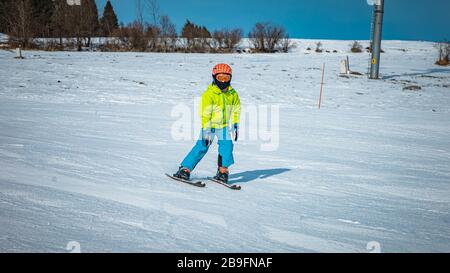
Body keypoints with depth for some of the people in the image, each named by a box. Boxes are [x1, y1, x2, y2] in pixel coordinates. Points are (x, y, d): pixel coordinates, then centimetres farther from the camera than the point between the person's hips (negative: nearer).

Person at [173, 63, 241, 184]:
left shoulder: (232, 94, -2)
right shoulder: (209, 94, -16)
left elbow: (236, 110, 9)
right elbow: (205, 114, -18)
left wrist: (236, 126, 5)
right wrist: (206, 131, -22)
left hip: (224, 126, 4)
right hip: (210, 125, -4)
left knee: (226, 146, -13)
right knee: (201, 147, -10)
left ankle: (223, 171, 2)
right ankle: (185, 169, -3)